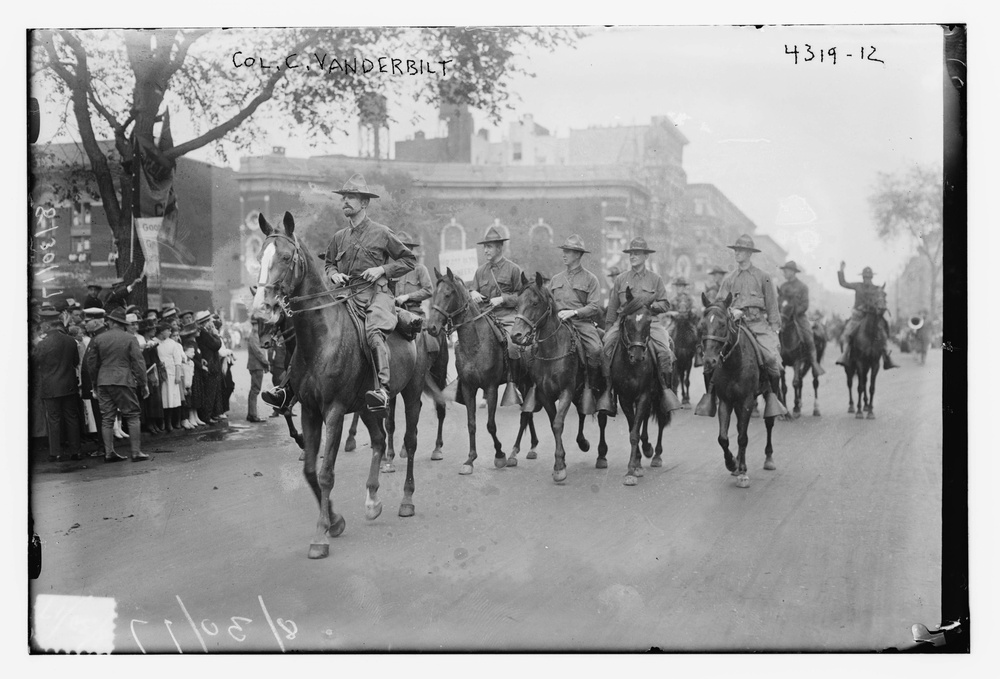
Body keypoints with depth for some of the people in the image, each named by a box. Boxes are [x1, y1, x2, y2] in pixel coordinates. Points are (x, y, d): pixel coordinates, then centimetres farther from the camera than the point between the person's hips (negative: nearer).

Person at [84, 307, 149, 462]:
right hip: (124, 381, -4)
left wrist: (96, 381, 22)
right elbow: (138, 363, -5)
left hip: (103, 383, 4)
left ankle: (109, 452, 8)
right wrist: (143, 384, 1)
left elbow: (91, 363, 10)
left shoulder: (98, 339, 6)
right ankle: (136, 452, -4)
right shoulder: (130, 339, -3)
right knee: (132, 416, 1)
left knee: (107, 418, 8)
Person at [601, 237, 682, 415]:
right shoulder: (620, 279, 12)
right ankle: (607, 390, -18)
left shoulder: (655, 278, 10)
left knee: (664, 350, -27)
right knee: (605, 346, -24)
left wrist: (651, 305, -10)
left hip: (650, 320, -1)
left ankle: (666, 388, -14)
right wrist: (608, 331, 9)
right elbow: (612, 308, 14)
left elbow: (665, 304, 9)